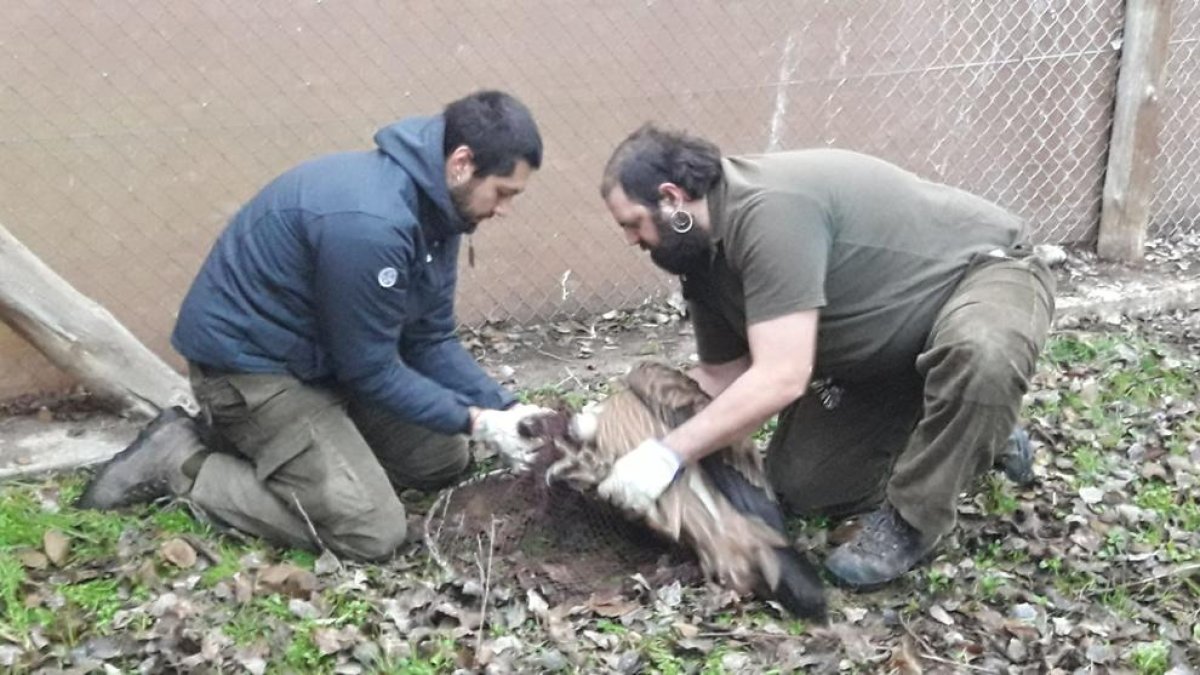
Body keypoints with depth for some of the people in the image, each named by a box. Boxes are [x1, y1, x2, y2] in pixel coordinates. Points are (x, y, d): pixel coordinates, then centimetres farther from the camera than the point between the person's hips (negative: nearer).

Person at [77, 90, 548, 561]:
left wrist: (504, 408, -7)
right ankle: (179, 464, -3)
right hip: (249, 362, -10)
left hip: (322, 357, 10)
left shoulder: (433, 206, -1)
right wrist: (477, 422, -18)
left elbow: (430, 340, 4)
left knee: (444, 459, 10)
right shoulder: (368, 222, -32)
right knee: (371, 531, -15)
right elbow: (371, 368, -22)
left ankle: (256, 443, 13)